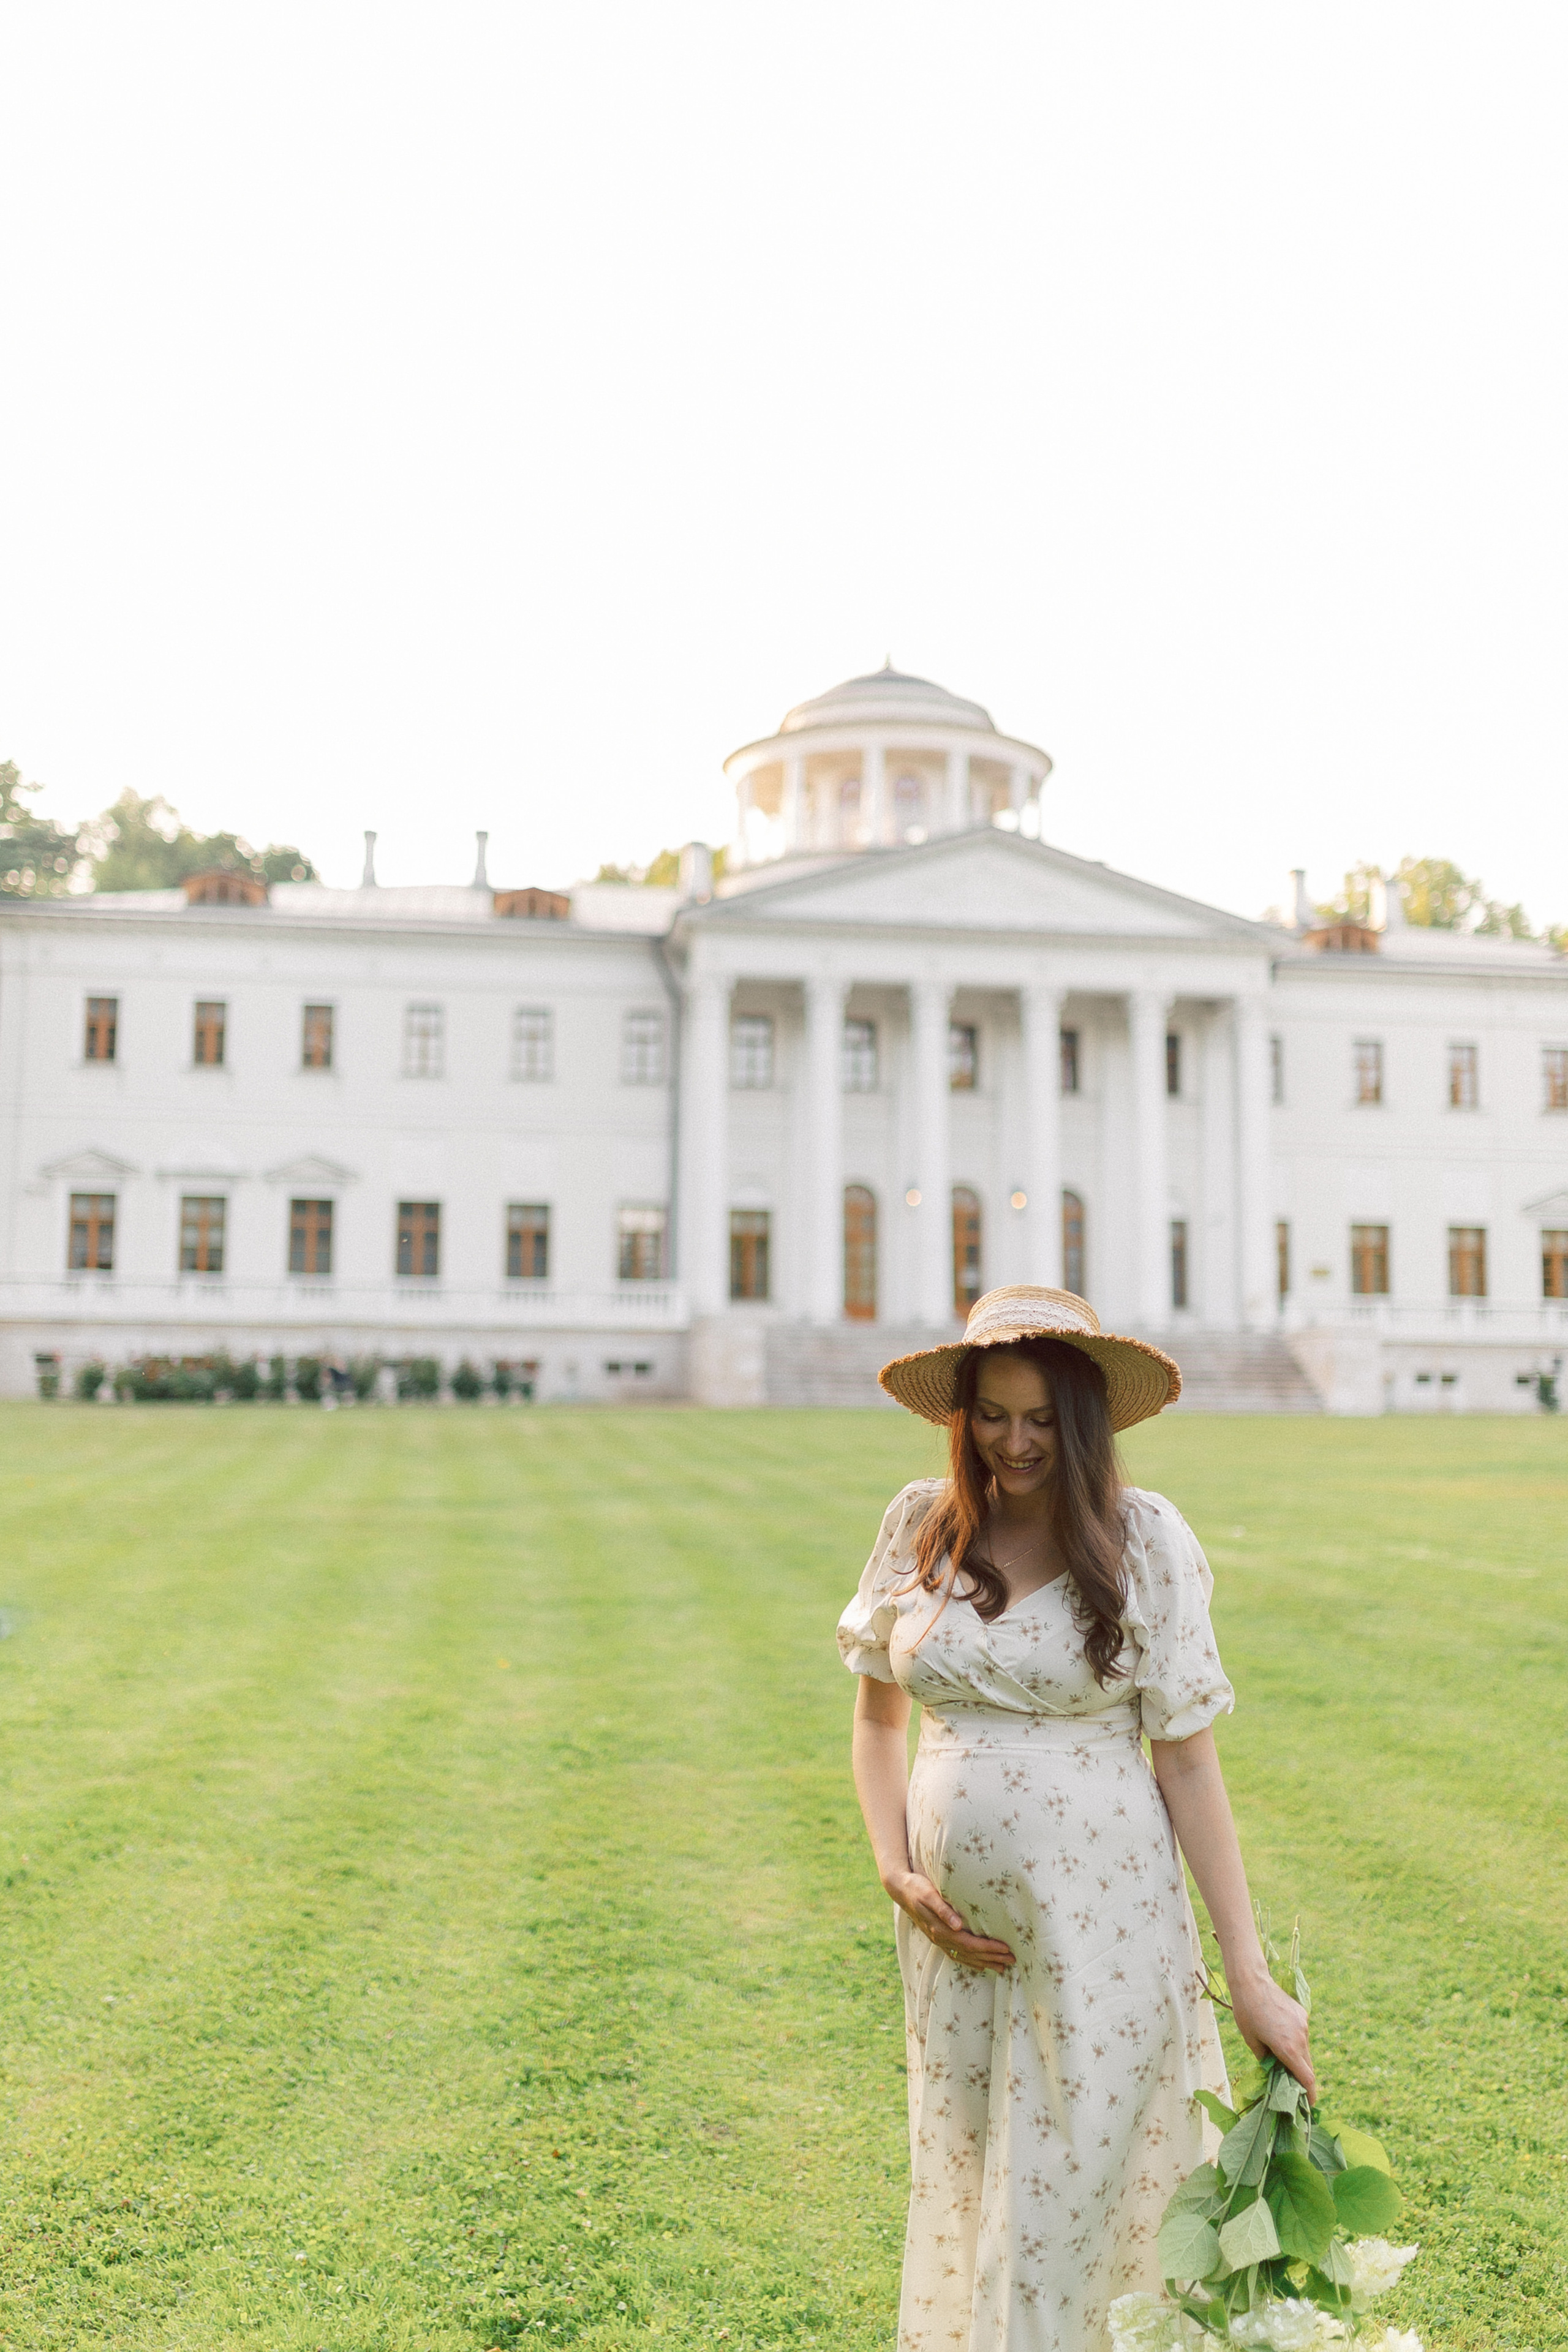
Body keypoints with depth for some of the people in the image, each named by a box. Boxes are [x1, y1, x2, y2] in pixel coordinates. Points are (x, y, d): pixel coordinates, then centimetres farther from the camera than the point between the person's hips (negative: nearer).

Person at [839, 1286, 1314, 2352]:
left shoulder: (1144, 1537, -9)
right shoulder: (923, 1524, -1)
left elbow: (1186, 1759, -7)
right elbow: (878, 1715, 11)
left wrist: (1250, 1973, -8)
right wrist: (896, 1871, -1)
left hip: (1100, 1922, -3)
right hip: (954, 1923, 3)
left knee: (1065, 2202, 5)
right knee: (961, 2188, 17)